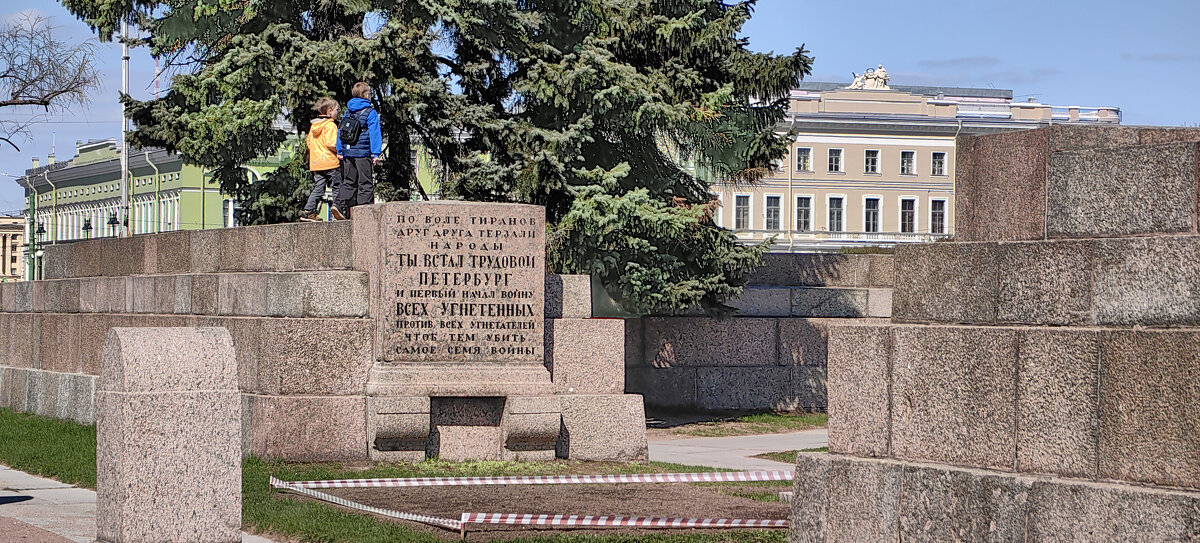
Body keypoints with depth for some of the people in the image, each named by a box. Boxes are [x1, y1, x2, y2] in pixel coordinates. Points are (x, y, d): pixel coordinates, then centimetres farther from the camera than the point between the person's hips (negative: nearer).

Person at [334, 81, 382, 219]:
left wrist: (340, 151, 18)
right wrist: (376, 153, -11)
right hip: (363, 152, -5)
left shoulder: (347, 111, 13)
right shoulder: (370, 112, -5)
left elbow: (340, 131, 14)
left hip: (347, 152, 5)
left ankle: (339, 204, -5)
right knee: (365, 182, 0)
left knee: (349, 182, 12)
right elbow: (374, 133, -10)